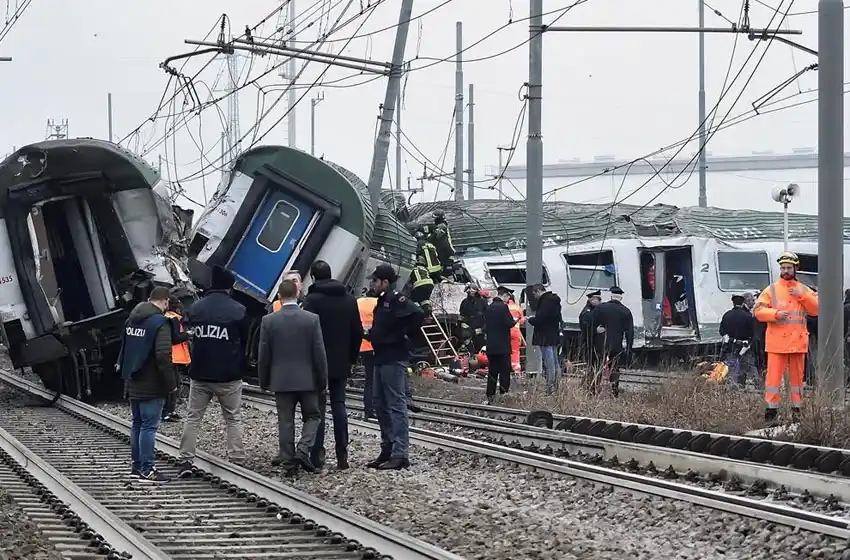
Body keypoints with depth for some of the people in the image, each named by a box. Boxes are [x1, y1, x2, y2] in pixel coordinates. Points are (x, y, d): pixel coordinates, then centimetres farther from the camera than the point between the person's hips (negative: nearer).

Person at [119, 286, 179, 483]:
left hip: (133, 384, 8)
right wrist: (171, 383, -15)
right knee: (149, 426, -5)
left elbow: (124, 349, 19)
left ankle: (137, 466, 20)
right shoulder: (160, 323, -17)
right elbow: (163, 356, -23)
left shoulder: (132, 320, 10)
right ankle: (147, 469, -5)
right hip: (152, 386, -8)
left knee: (138, 424, 16)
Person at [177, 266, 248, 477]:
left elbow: (190, 335, 12)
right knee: (233, 418, 9)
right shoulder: (238, 310, -6)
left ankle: (186, 460, 2)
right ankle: (237, 459, 6)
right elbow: (245, 341, 2)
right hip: (229, 376, -2)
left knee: (193, 417, 8)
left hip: (199, 374, 2)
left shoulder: (195, 308, 3)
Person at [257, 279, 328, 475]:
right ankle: (303, 450, -8)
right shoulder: (312, 319, -7)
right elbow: (319, 354, -4)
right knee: (313, 416, 12)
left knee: (285, 421, 8)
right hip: (307, 379, -1)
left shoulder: (268, 321, -5)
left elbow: (263, 356, -1)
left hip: (281, 380, 1)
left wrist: (264, 381, 12)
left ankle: (288, 460, 8)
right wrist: (323, 381, 5)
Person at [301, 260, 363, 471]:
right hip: (341, 363, 5)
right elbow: (358, 332, 8)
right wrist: (351, 357, 15)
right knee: (339, 405, 9)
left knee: (317, 408, 1)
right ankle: (342, 455, 6)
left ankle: (317, 454, -2)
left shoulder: (312, 300, -11)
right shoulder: (349, 299, 7)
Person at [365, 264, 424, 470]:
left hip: (394, 359, -10)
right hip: (382, 359, 10)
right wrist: (372, 334, 13)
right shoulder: (382, 301, 17)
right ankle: (387, 449, 20)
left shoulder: (396, 300, -13)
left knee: (396, 405, -9)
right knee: (380, 404, 13)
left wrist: (405, 335, -19)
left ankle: (400, 454, -10)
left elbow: (417, 314, -28)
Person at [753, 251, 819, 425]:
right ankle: (771, 411, -5)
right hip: (777, 341, -2)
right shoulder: (771, 290, 4)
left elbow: (816, 309, 2)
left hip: (798, 342, 2)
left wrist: (802, 296, -9)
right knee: (774, 376, -7)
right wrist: (775, 314, -19)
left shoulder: (804, 290, 11)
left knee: (797, 376, 9)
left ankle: (796, 409, 18)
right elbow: (758, 310, -3)